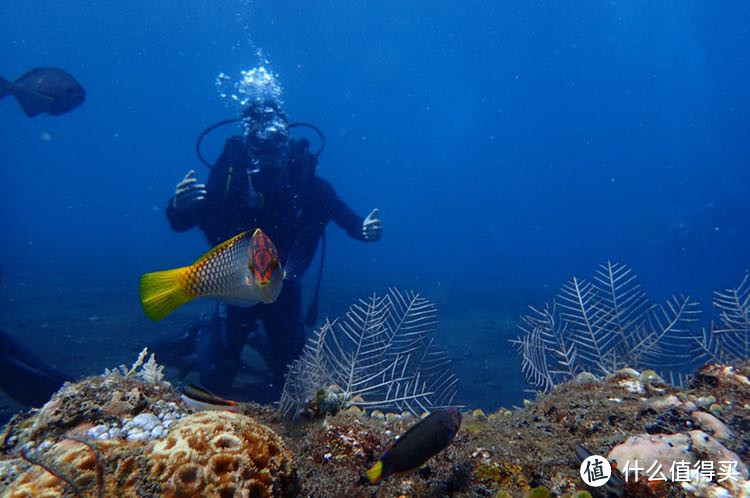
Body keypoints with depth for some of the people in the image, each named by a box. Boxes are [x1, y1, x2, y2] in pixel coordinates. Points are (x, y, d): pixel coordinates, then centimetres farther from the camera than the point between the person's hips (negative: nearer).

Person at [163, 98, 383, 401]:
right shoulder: (229, 173, -21)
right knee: (216, 377, 3)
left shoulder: (305, 178, -18)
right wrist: (178, 205, -47)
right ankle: (204, 337, 36)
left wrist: (366, 229, -36)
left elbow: (346, 217, -14)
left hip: (283, 288, 2)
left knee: (289, 369, 15)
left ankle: (258, 339, 47)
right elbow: (180, 224, -24)